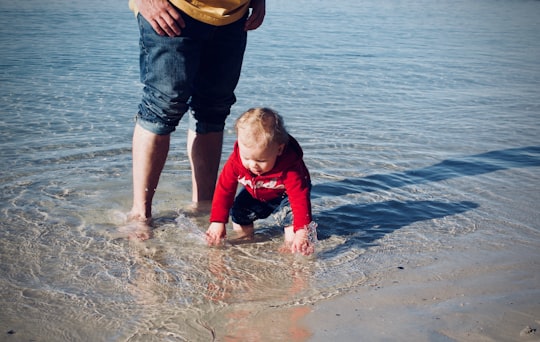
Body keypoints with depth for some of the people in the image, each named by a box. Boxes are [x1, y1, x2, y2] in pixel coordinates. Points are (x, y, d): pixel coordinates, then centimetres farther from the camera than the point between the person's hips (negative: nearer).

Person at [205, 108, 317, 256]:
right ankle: (246, 238, 18)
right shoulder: (236, 161, -32)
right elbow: (224, 189, -22)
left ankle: (291, 246, -14)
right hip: (254, 195, 4)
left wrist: (302, 232, -56)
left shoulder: (289, 167, -43)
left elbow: (300, 197, -46)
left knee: (291, 209, -30)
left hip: (283, 195, -4)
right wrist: (217, 222, -23)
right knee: (238, 211, -6)